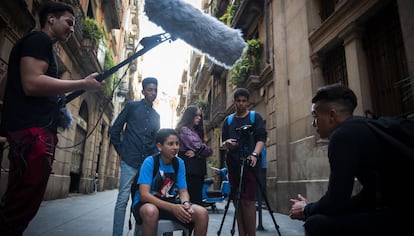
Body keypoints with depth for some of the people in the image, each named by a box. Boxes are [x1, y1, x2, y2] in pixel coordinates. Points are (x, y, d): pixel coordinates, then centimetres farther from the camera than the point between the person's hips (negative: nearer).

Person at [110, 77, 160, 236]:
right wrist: (122, 152, -1)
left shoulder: (156, 115, 15)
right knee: (123, 199, -2)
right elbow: (115, 130, 2)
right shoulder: (132, 106, 3)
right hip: (130, 161, -4)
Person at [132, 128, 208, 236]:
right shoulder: (150, 162, -17)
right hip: (147, 202, -3)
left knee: (202, 213, -20)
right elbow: (144, 195, -25)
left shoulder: (179, 163, -3)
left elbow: (183, 191, -2)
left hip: (169, 202, 4)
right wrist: (173, 208, -35)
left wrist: (186, 203, -27)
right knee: (151, 211, -41)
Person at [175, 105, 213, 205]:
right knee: (192, 198, -9)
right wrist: (209, 150, 5)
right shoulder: (184, 129, -4)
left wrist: (196, 153, -10)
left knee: (198, 198, 7)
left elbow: (202, 148, 11)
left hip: (198, 168, 8)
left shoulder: (196, 131, 21)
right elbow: (197, 146, -13)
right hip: (189, 169, -8)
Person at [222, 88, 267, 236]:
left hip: (250, 163, -4)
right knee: (237, 201, 5)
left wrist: (255, 154, -21)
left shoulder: (255, 117, 6)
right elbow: (223, 142, 15)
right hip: (233, 163, 4)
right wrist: (227, 143, -9)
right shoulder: (228, 120, 17)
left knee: (248, 201, -10)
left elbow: (261, 138, -4)